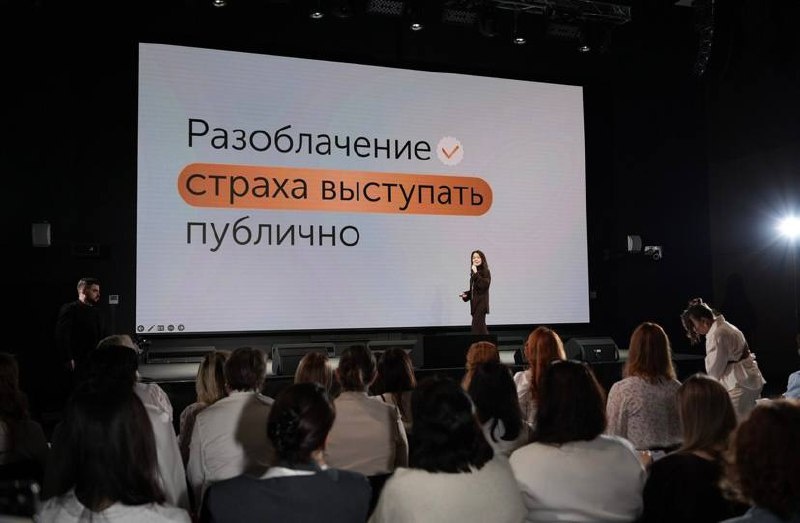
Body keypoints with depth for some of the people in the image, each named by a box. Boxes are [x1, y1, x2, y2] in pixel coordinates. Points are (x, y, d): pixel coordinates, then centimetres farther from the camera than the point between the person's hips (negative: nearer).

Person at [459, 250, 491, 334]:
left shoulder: (485, 271, -8)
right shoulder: (473, 272, 12)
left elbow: (484, 285, -23)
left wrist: (476, 273, -22)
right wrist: (465, 294, 4)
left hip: (481, 303, -8)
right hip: (474, 303, 8)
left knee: (477, 326, -14)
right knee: (481, 327, 10)